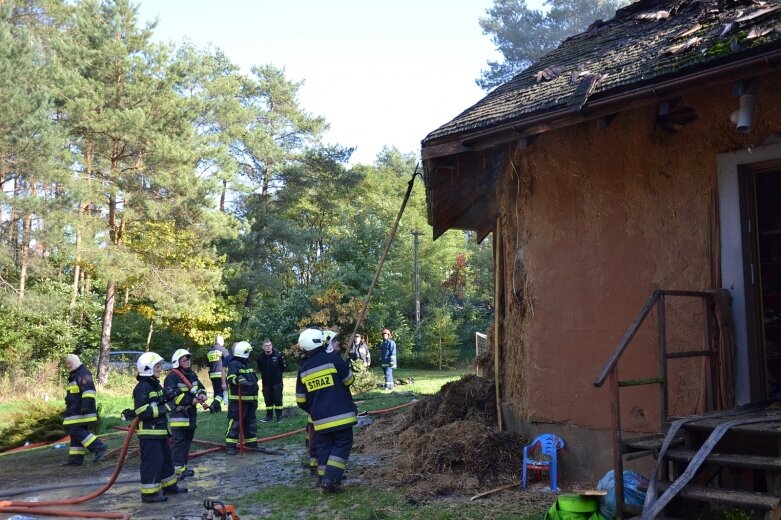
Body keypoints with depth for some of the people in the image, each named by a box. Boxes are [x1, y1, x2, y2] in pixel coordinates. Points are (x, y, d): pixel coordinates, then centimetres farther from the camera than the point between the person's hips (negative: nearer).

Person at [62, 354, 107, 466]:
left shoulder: (83, 373, -10)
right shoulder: (74, 375, 23)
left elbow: (88, 390, -21)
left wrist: (86, 404, -29)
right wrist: (69, 409, 31)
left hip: (80, 411, -10)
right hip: (76, 411, 10)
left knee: (77, 432, -16)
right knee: (74, 433, 9)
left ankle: (99, 447, -15)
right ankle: (75, 458, 11)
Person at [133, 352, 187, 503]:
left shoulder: (156, 385, 15)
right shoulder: (142, 387, -17)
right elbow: (142, 412, -24)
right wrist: (161, 408, -22)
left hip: (159, 431, 10)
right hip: (149, 433, -10)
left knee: (166, 458, 18)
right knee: (152, 462, -6)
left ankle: (169, 485, 31)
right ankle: (149, 493, 1)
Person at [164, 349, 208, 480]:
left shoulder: (192, 375, 13)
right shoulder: (171, 377, -13)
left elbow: (200, 387, 15)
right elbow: (173, 396, -22)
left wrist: (202, 394, -9)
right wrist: (191, 400, -24)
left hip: (190, 413, 9)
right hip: (178, 414, -8)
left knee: (187, 440, 14)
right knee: (178, 441, -10)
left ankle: (182, 466, 23)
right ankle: (176, 468, -8)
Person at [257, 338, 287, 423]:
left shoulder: (278, 355, -9)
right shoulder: (260, 357, -3)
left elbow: (284, 366, 0)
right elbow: (259, 368, 13)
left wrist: (278, 373, 0)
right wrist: (264, 374, 5)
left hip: (277, 382, -2)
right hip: (266, 382, 2)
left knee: (278, 399, 1)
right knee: (268, 400, 9)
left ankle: (279, 416, 11)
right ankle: (269, 416, 19)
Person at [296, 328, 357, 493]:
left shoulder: (303, 370, 5)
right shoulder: (333, 359, -9)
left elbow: (301, 401, 9)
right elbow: (349, 380, -1)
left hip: (320, 419, 4)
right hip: (341, 415, -4)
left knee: (323, 447, 14)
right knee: (342, 444, 4)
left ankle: (323, 480, 15)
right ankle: (331, 479, -7)